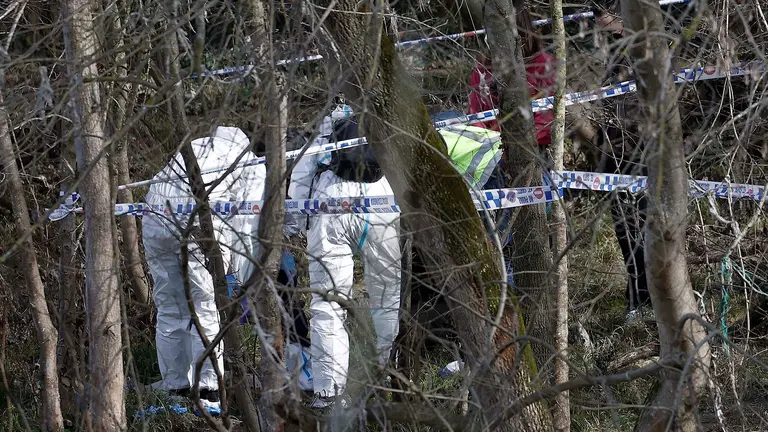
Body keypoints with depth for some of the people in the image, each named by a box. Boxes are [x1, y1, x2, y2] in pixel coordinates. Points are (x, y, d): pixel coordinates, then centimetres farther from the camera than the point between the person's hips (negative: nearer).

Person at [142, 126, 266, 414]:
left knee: (169, 309, 13)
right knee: (206, 309, 2)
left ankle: (175, 388, 18)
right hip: (202, 223, -4)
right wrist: (246, 281, 15)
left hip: (156, 219, 4)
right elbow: (249, 227, 13)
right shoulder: (254, 166, 20)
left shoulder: (195, 147, 35)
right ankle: (209, 392, -2)